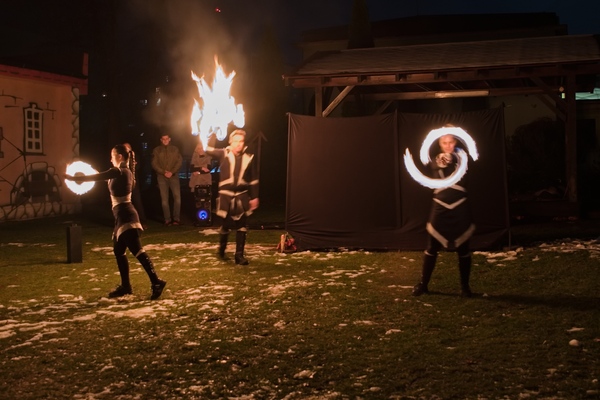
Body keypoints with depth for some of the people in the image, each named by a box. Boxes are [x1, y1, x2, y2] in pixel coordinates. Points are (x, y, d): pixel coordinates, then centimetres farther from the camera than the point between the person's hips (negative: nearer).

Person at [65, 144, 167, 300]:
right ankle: (125, 286, 23)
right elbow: (107, 178, 33)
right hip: (124, 216, 10)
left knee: (137, 251, -15)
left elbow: (96, 177, -10)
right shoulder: (126, 172, 16)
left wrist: (73, 178, 0)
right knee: (119, 251, 16)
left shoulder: (119, 172, -12)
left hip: (125, 216, -10)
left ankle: (156, 282, -20)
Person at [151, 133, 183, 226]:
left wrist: (172, 172, -10)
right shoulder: (156, 150, 7)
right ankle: (167, 219, 0)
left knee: (177, 197, -9)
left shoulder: (175, 149, 9)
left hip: (173, 176, 0)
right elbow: (154, 164, 2)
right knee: (164, 199, -2)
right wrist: (163, 172, -11)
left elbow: (179, 161, 3)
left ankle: (176, 218, -4)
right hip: (162, 176, 0)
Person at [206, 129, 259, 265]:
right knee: (226, 224, 7)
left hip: (242, 195, 1)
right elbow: (209, 149, -11)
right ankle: (221, 250, 32)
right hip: (226, 195, -1)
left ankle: (239, 255, 7)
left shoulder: (249, 157, 0)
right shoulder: (223, 154, -1)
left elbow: (254, 179, 4)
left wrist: (254, 197, 3)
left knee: (241, 226, 1)